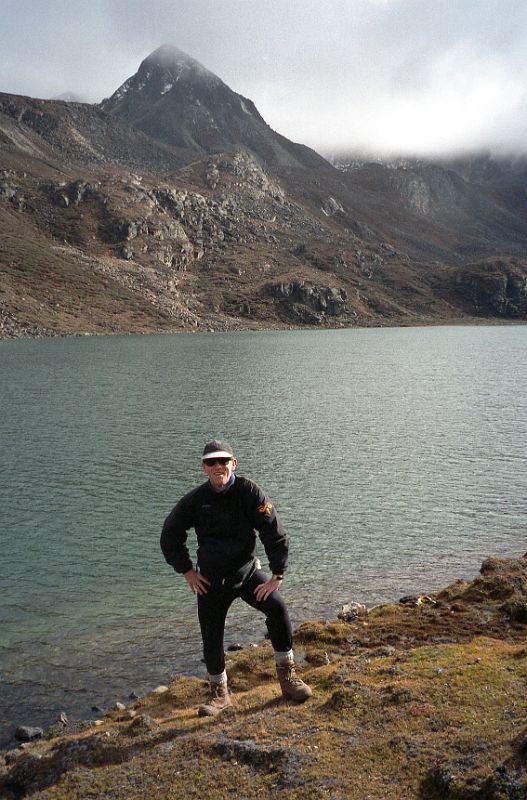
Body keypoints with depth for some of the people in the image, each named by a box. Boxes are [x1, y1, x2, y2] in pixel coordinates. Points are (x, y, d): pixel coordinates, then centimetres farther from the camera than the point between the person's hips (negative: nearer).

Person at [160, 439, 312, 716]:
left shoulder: (249, 492, -14)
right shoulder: (195, 500, -8)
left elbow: (275, 533, -14)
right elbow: (170, 537, 5)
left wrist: (277, 575, -16)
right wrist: (187, 571, 1)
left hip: (247, 571, -1)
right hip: (211, 580, 2)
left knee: (277, 607, -23)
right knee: (211, 636, 4)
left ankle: (286, 674, -4)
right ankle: (219, 693, 28)